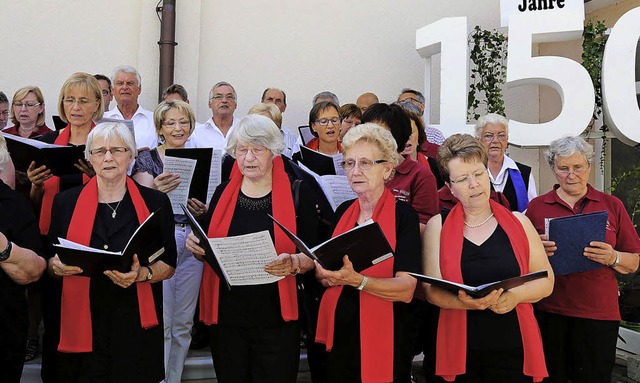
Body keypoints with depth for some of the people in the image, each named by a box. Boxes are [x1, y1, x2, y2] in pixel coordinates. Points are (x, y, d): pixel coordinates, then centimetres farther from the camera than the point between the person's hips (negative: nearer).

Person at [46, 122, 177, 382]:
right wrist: (57, 266, -11)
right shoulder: (66, 202, 5)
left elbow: (169, 264, 3)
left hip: (136, 324, -1)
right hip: (82, 325, 1)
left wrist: (142, 274, -16)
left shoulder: (155, 202, 1)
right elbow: (50, 263, 11)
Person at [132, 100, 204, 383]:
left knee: (184, 322, 9)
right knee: (160, 321, -5)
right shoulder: (147, 159, 1)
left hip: (192, 242, 4)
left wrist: (202, 209, -11)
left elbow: (209, 205, 13)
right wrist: (156, 191, -32)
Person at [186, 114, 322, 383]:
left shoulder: (296, 193, -4)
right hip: (226, 316, 3)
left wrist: (293, 263, -22)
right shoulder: (223, 193, 5)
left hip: (276, 318, -3)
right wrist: (196, 247, -8)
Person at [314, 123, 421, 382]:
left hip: (383, 339, -4)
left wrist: (356, 280, -32)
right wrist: (325, 274, -10)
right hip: (338, 334, 5)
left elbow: (406, 289, -19)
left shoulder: (404, 215, -10)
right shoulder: (343, 212, 5)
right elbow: (324, 274, 13)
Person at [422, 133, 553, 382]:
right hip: (460, 350, -1)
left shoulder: (518, 223, 6)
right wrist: (466, 302, -23)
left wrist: (515, 295, -15)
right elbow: (432, 290, -4)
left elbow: (546, 281, 5)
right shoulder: (438, 226, 2)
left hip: (515, 348, 1)